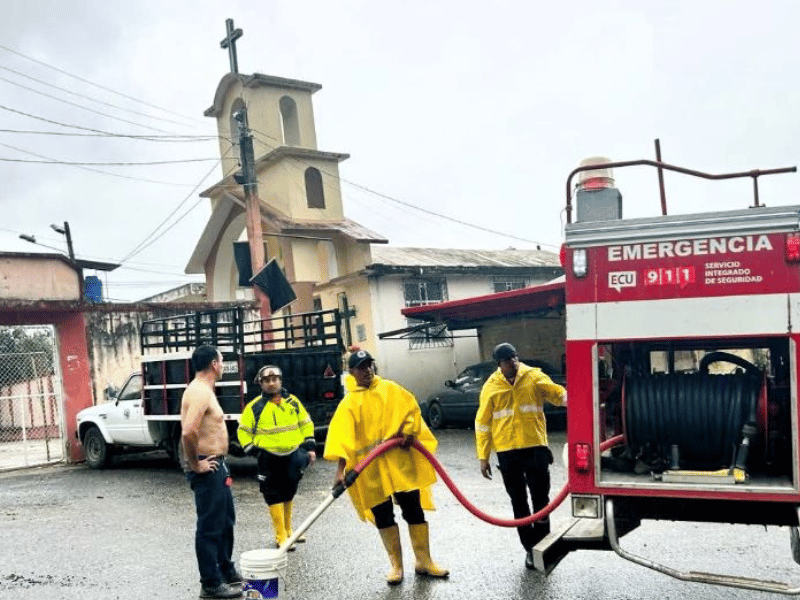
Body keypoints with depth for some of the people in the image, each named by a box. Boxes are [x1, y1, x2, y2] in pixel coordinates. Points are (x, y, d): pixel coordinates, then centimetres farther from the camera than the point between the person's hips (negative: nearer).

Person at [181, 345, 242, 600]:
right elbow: (188, 432, -33)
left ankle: (226, 571, 34)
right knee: (210, 527, 0)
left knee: (226, 520, 21)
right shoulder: (199, 392, -20)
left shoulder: (203, 390, 12)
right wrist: (195, 464, -21)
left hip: (216, 466, 10)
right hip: (207, 468, -10)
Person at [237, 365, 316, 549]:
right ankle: (281, 537, 4)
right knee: (275, 498, -3)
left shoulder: (292, 402, 5)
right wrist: (252, 449, -9)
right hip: (269, 459, -4)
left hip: (293, 456, 4)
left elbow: (306, 424, 11)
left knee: (288, 495, 17)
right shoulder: (255, 407, -4)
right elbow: (243, 431, 2)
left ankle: (288, 531, 32)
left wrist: (310, 447, 6)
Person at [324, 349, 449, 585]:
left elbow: (411, 408, 9)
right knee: (383, 516, 6)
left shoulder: (390, 389, 8)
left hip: (400, 461, 1)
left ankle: (424, 561, 18)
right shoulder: (349, 403, 1)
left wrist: (409, 432, -8)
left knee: (414, 509, 4)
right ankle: (396, 565, 20)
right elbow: (342, 437, -9)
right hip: (370, 467, -1)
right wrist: (340, 470, -18)